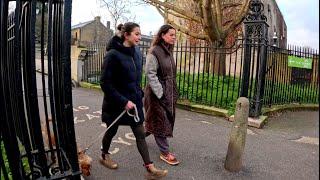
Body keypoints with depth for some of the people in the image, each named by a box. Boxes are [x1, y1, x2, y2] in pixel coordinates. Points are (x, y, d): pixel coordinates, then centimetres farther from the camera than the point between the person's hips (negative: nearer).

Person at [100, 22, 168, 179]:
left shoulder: (137, 52, 1)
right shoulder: (113, 54, -19)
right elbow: (105, 83, -20)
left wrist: (138, 94, 7)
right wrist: (123, 101, -23)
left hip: (134, 101, 5)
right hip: (116, 103, -5)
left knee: (140, 134, 5)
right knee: (112, 131, 17)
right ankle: (104, 156, 45)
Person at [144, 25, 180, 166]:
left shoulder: (168, 51, 11)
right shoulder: (154, 52, -14)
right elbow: (150, 74, -18)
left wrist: (174, 92, 13)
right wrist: (160, 93, -19)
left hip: (169, 92, 9)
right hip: (157, 92, -9)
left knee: (167, 119, 18)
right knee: (160, 121, 2)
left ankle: (142, 134, 40)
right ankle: (164, 152, 16)